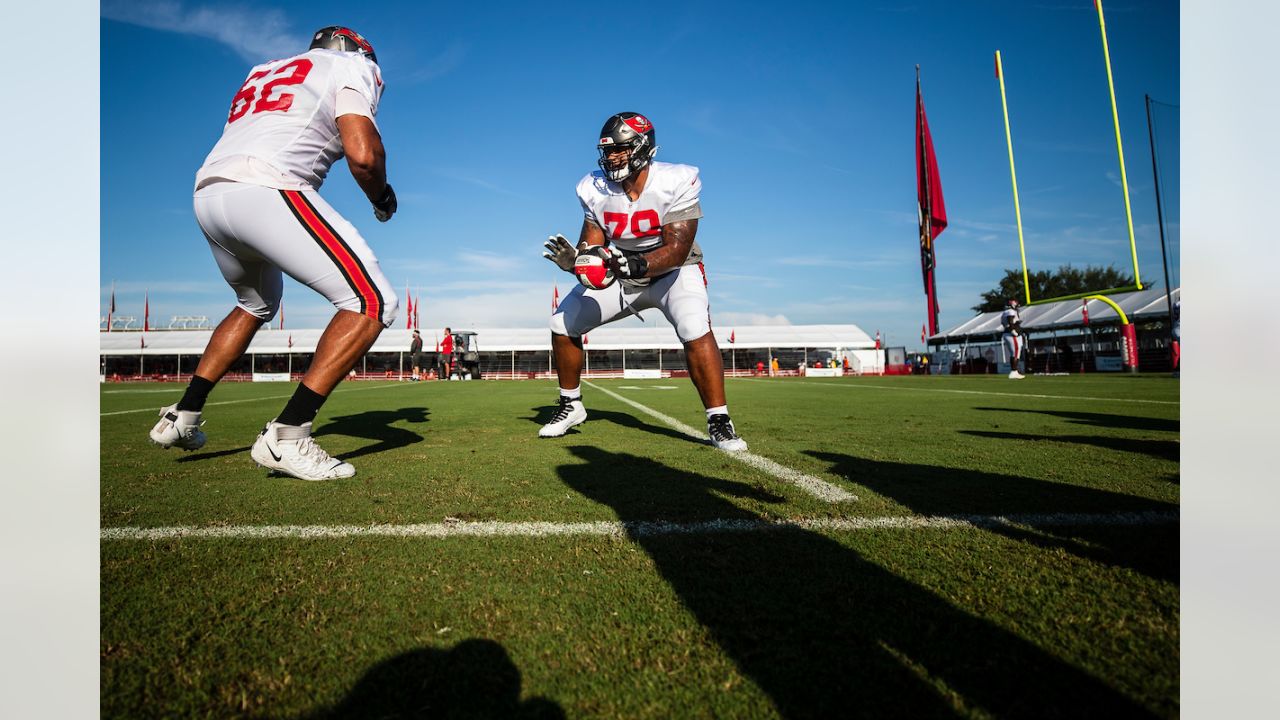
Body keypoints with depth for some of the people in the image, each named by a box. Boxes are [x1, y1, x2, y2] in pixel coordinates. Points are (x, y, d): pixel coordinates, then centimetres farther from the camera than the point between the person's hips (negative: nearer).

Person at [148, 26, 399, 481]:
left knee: (256, 306, 30)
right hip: (266, 190, -8)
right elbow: (363, 154, -7)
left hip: (207, 192, 9)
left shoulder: (264, 71, 32)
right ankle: (287, 435, -16)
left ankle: (182, 417, 30)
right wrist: (381, 198, 9)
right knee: (372, 303, -9)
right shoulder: (350, 66, 11)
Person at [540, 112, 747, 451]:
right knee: (562, 323, -4)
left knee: (695, 331, -32)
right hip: (620, 272, 5)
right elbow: (592, 244, -7)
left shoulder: (676, 183, -23)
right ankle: (571, 406, 16)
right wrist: (574, 260, -30)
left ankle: (719, 422, -16)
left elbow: (677, 249, -29)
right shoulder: (596, 189, -9)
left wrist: (640, 265, -48)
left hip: (673, 269, -4)